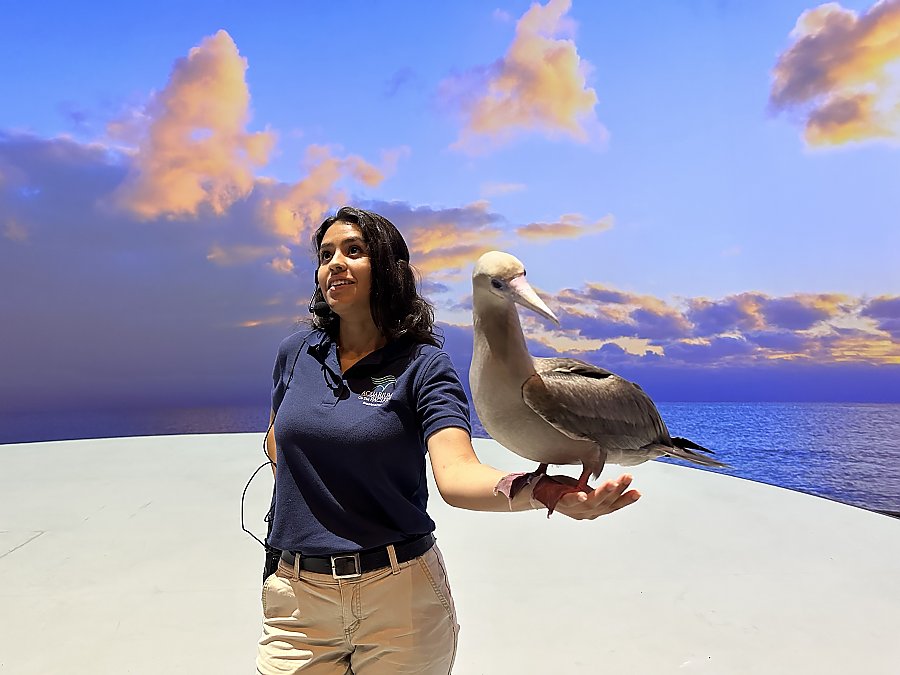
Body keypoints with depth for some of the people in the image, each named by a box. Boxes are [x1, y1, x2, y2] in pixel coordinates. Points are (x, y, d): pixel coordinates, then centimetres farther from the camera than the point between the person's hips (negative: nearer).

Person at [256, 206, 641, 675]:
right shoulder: (295, 354, 3)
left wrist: (542, 491, -44)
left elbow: (455, 475, -26)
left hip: (399, 593, -3)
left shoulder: (423, 366, -10)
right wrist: (295, 493, 7)